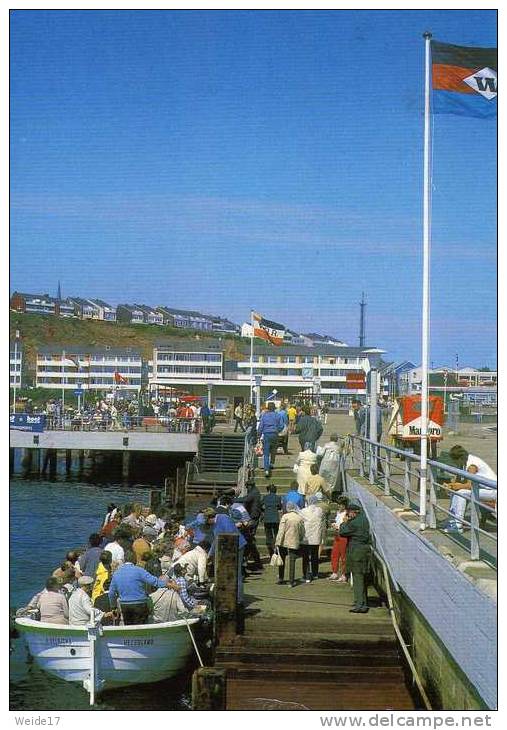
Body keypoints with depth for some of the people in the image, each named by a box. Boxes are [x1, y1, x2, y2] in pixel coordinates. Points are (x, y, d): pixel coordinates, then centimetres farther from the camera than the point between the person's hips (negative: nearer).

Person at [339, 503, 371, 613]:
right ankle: (363, 602, 26)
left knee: (358, 578, -7)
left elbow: (342, 532, -10)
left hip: (356, 552, -9)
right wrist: (347, 522, 10)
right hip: (364, 549, 9)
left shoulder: (355, 523, -19)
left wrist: (344, 522, 3)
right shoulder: (363, 519, 11)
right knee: (362, 577, 17)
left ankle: (360, 605, -8)